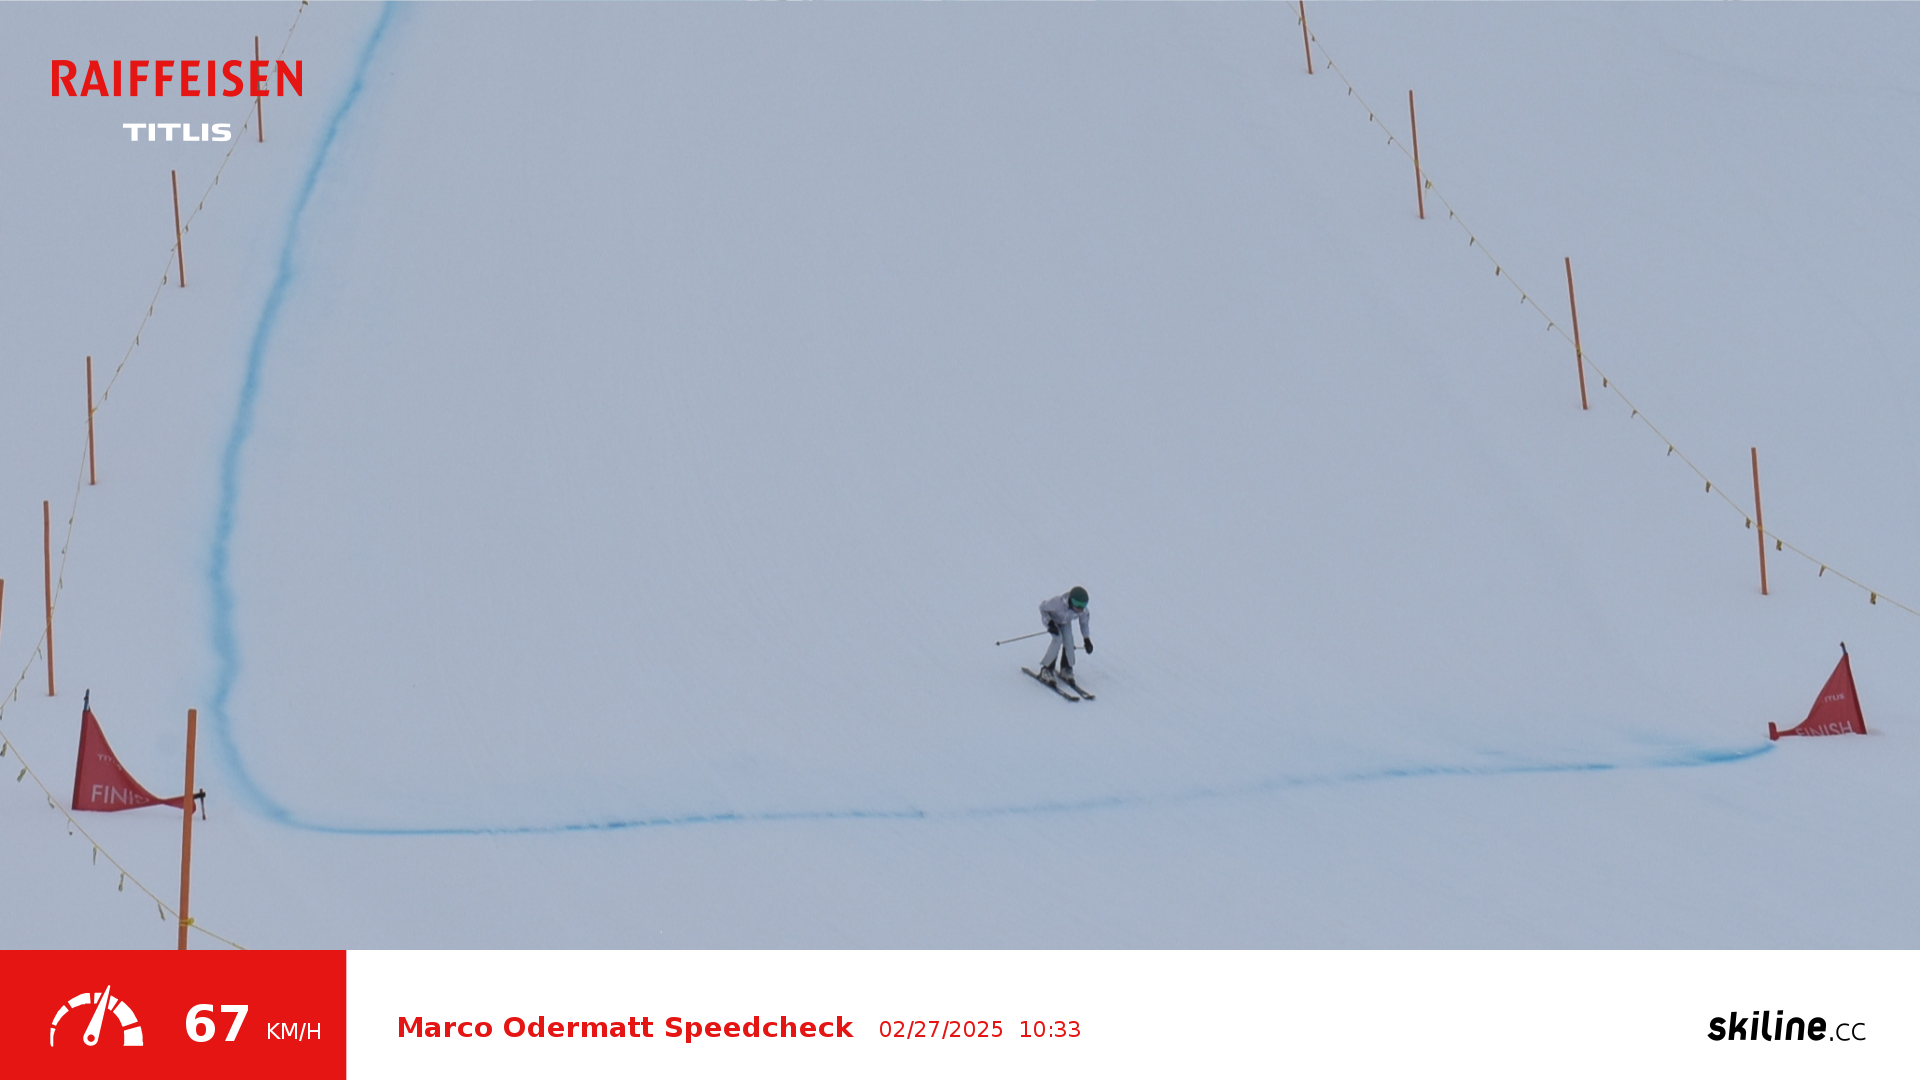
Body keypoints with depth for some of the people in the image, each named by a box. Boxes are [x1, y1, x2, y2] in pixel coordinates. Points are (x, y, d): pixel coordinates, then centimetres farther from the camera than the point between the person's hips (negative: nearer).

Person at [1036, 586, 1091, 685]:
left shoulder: (1083, 610, -29)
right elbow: (1042, 607, -25)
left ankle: (1066, 669, 2)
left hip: (1065, 622, 4)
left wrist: (1086, 640, -5)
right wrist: (1050, 624, -33)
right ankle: (1046, 670, -19)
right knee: (1058, 639, -27)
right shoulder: (1058, 603, -43)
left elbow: (1084, 623, -7)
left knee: (1069, 640, -19)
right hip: (1052, 618, -4)